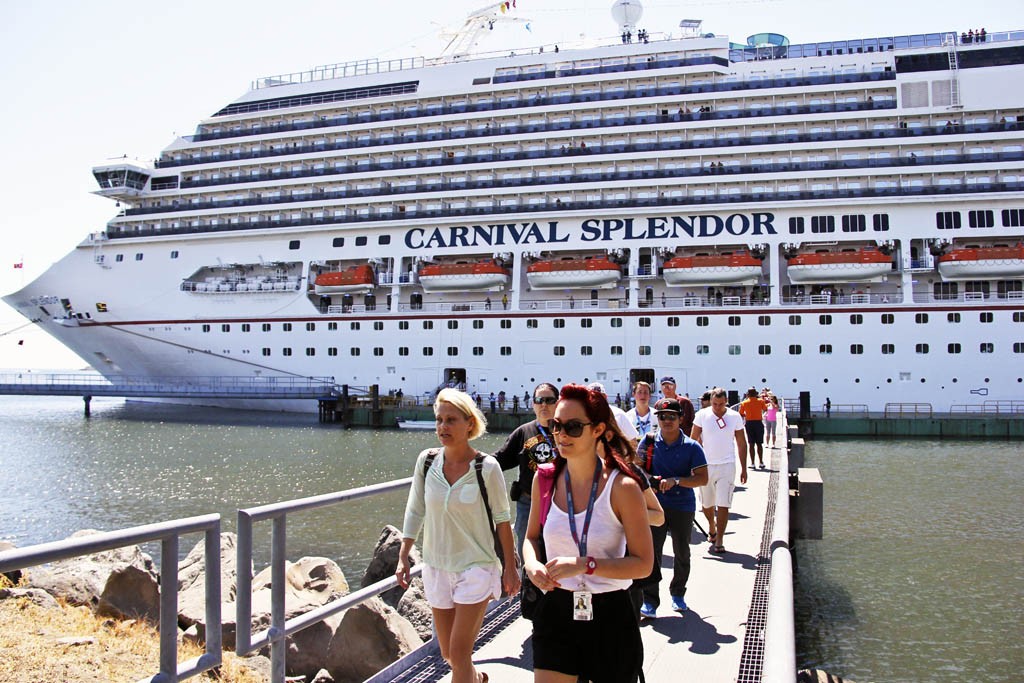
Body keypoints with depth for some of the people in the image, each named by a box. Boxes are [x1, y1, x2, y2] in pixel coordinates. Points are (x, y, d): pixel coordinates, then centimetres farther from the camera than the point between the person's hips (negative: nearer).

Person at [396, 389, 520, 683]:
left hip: (476, 567, -4)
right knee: (448, 654, 16)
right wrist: (403, 556, 2)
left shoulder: (487, 467, -15)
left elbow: (502, 518, -6)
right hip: (437, 567, 4)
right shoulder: (427, 460, -6)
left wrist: (510, 567, -3)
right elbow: (415, 511, 4)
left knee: (459, 654, -7)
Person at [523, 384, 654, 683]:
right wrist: (531, 563, -9)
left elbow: (643, 564, -12)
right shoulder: (545, 479, -2)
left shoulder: (622, 487, -14)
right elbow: (531, 537, 13)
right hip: (555, 613, 2)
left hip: (609, 616, -2)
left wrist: (585, 564, -24)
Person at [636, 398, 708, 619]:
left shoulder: (691, 447, -5)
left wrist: (675, 481, -22)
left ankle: (678, 594, 35)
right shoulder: (649, 442, 0)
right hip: (654, 505, 0)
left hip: (683, 505, 0)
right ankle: (649, 601, 1)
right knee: (651, 552, -7)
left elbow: (703, 478, -11)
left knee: (682, 553, 14)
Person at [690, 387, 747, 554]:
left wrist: (744, 468, 5)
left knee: (723, 505, -7)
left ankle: (719, 541, -2)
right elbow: (693, 439, 1)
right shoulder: (702, 415, -4)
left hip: (727, 465, -1)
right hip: (706, 465, 1)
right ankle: (712, 528, 40)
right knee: (706, 504, 13)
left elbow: (741, 443, 5)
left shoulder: (735, 417, -2)